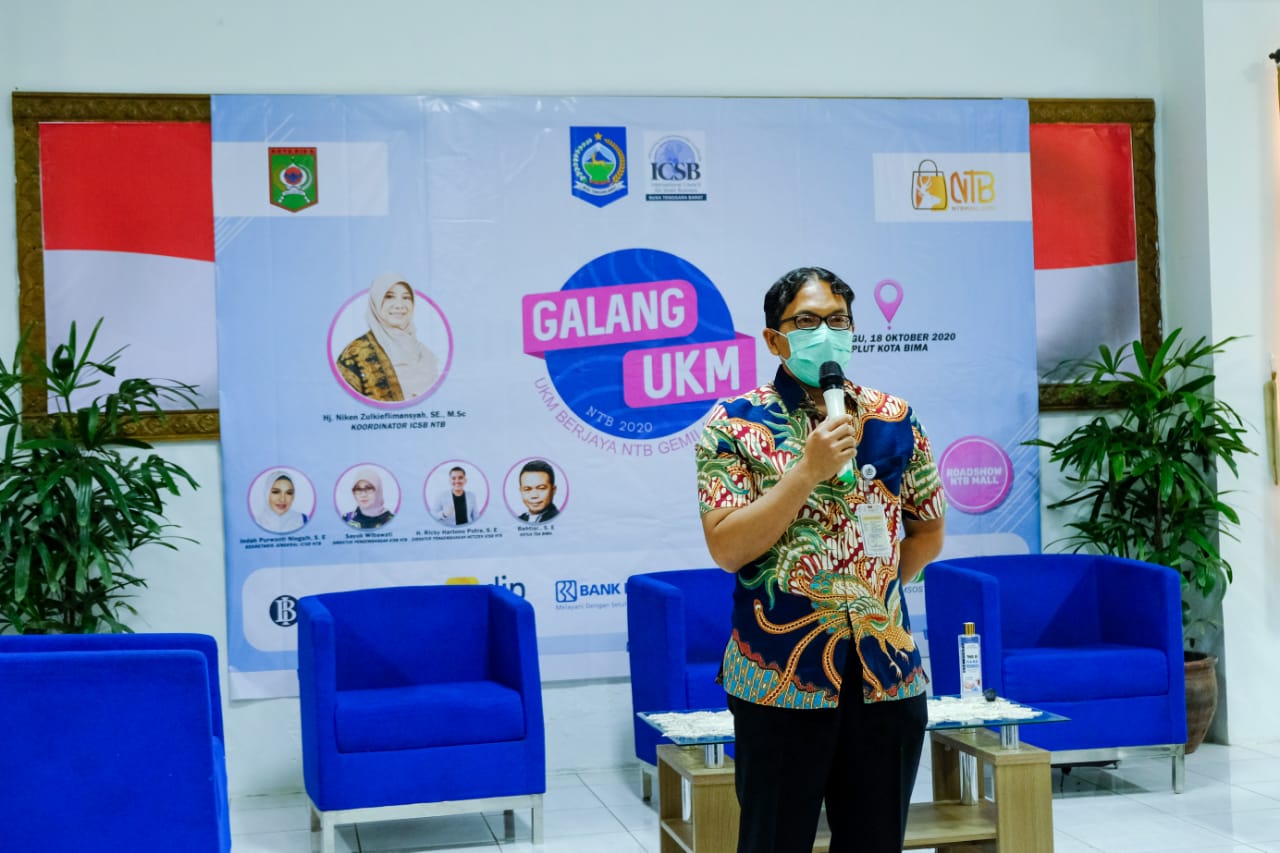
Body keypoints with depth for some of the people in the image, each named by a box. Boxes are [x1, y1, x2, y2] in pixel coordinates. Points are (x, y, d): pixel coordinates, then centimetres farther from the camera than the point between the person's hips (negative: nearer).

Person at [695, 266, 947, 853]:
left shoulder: (895, 420, 8)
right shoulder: (735, 424, -3)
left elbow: (928, 530, 17)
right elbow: (726, 549, -11)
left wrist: (871, 588, 5)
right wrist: (808, 471, -17)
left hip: (887, 671, 4)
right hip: (781, 676, -3)